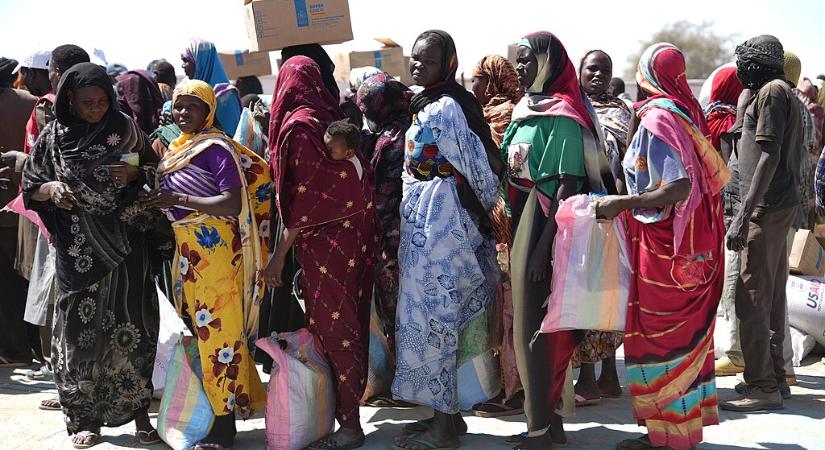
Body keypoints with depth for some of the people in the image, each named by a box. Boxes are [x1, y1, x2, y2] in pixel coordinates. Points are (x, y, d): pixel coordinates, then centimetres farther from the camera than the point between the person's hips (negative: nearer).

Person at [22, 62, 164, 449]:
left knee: (129, 324, 0)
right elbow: (30, 186, 8)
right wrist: (51, 189, -14)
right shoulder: (53, 137, 3)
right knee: (81, 325, 1)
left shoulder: (125, 129, 3)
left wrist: (136, 172, -10)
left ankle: (138, 410, 10)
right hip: (78, 250, 0)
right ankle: (85, 416, 10)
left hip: (124, 241, 0)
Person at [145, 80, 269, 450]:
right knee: (198, 329, 10)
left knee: (217, 331, -5)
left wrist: (179, 199, -22)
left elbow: (233, 204, -19)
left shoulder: (216, 148, -10)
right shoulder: (175, 148, 16)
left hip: (215, 247, -8)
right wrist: (155, 200, 4)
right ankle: (209, 411, 18)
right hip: (185, 248, 8)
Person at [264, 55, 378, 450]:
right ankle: (349, 409, 22)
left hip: (324, 239, -8)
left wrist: (280, 254, -15)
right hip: (354, 234, 8)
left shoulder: (298, 125, -13)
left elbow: (302, 198, -17)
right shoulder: (331, 117, 9)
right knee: (348, 325, 13)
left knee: (331, 328, -3)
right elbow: (355, 184, 9)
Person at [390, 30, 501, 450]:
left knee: (431, 317, -5)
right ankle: (445, 414, 19)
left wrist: (485, 206, -3)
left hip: (440, 223, -10)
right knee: (437, 318, 12)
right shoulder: (427, 105, 14)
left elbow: (476, 166, -14)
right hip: (423, 224, 10)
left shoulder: (446, 107, -15)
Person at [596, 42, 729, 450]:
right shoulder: (686, 114, 8)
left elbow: (679, 187, -26)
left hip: (662, 247, -9)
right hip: (689, 246, 9)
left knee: (658, 338, -1)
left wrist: (623, 203, -22)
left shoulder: (657, 119, -17)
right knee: (686, 335, 14)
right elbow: (714, 175, 12)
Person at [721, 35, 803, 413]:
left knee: (753, 298, -11)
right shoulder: (785, 95, 19)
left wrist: (744, 215, -22)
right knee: (772, 298, 14)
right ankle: (774, 377, 20)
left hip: (766, 208, -10)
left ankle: (762, 387, -11)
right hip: (784, 204, 10)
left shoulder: (772, 91, -10)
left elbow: (769, 156, -19)